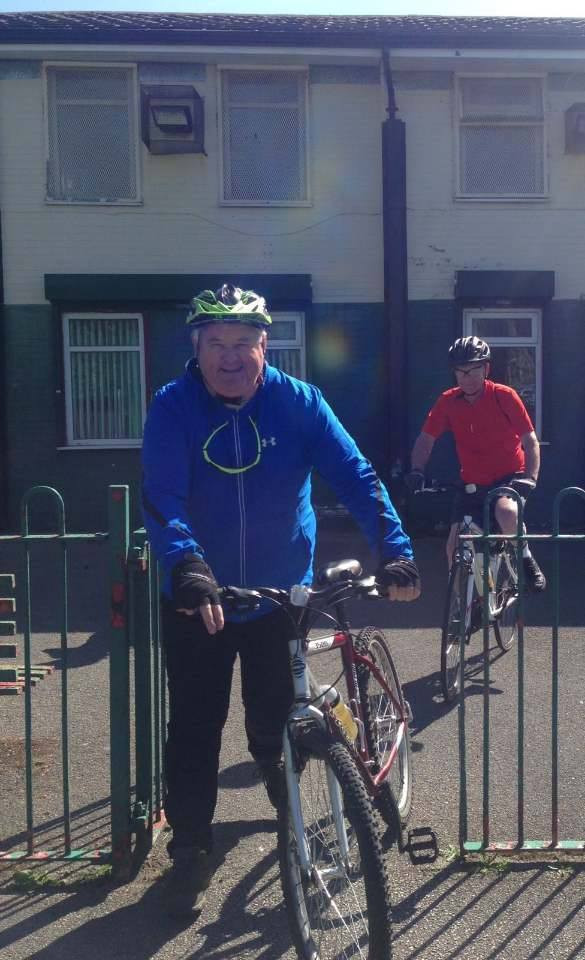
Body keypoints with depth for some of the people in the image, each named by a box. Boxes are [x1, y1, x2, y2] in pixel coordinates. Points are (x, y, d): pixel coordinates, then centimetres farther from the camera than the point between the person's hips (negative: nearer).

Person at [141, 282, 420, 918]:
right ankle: (190, 850, 24)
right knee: (194, 731, 4)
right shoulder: (173, 407, -14)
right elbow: (161, 500, -24)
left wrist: (394, 549, -30)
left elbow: (355, 477, -16)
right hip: (197, 601, -1)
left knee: (276, 723, 13)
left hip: (282, 597, 1)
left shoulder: (298, 402, -10)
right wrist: (188, 569, -42)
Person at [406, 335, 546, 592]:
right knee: (455, 547, -5)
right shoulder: (448, 401, -7)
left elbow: (530, 441, -10)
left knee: (506, 510, -36)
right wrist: (416, 470, -17)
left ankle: (525, 558, -7)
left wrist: (530, 477, -23)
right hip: (473, 484, 3)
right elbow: (426, 439, -1)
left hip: (510, 477, -3)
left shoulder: (504, 396, -14)